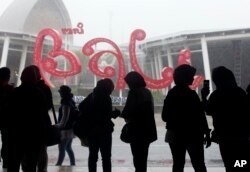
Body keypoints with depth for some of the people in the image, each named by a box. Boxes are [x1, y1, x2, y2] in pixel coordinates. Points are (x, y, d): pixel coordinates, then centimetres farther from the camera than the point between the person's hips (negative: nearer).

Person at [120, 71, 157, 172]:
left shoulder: (133, 92, -11)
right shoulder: (147, 92, 14)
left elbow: (128, 110, -16)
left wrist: (124, 115, 6)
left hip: (137, 129, -8)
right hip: (147, 129, 8)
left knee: (137, 156, -4)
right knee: (142, 155, 16)